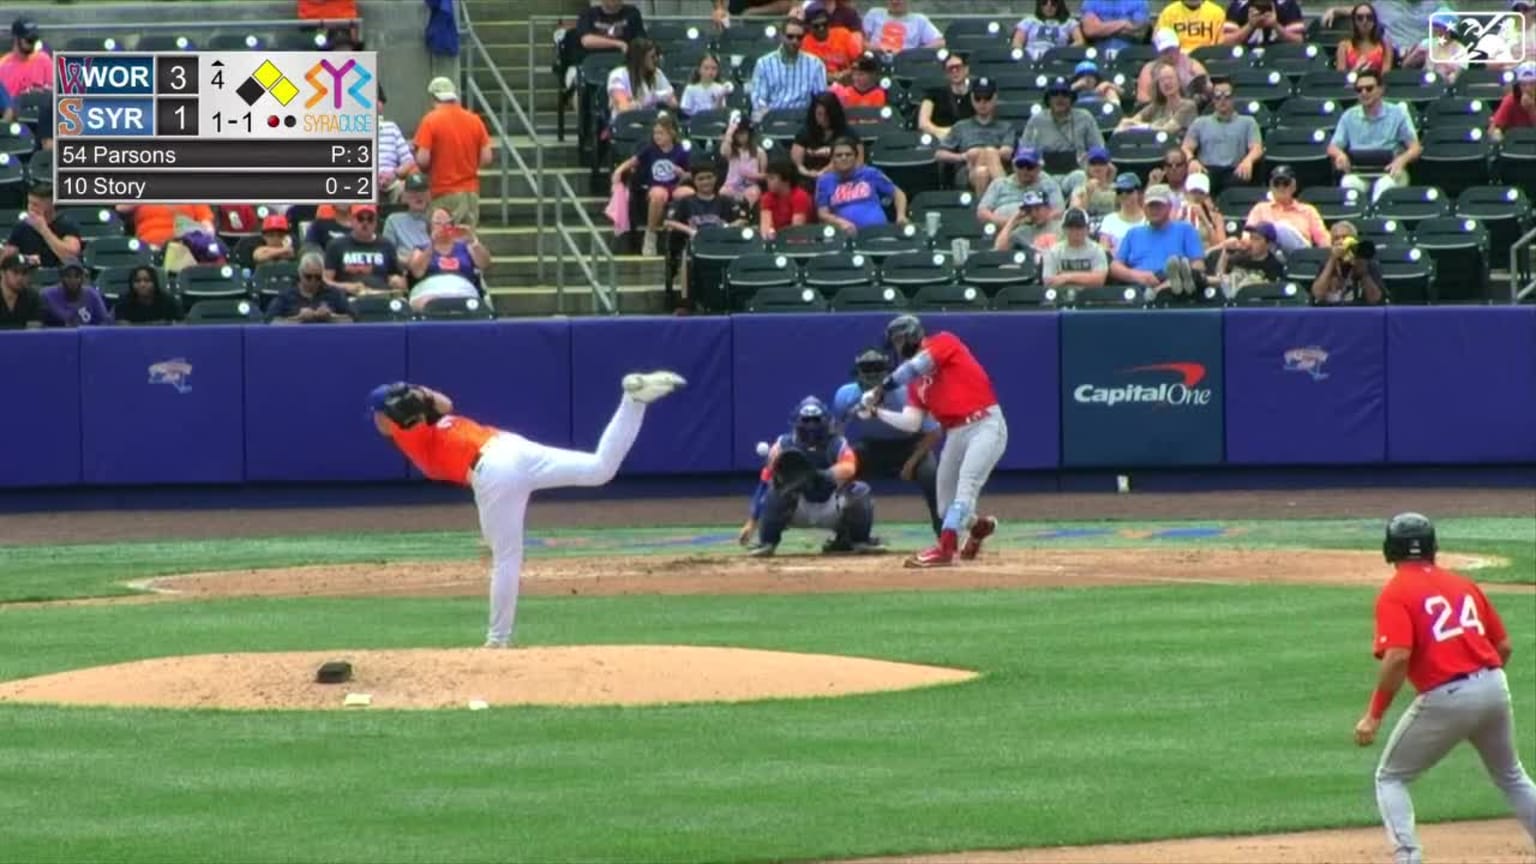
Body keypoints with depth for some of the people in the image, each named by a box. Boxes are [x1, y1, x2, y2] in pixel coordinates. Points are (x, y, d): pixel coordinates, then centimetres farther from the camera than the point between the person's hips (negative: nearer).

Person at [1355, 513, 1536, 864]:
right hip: (1494, 688, 6)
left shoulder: (1395, 594, -3)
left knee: (1390, 778, 11)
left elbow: (1398, 657, -18)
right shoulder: (1463, 584, 15)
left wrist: (1374, 716, -14)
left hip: (1445, 698, -6)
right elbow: (1503, 645, 16)